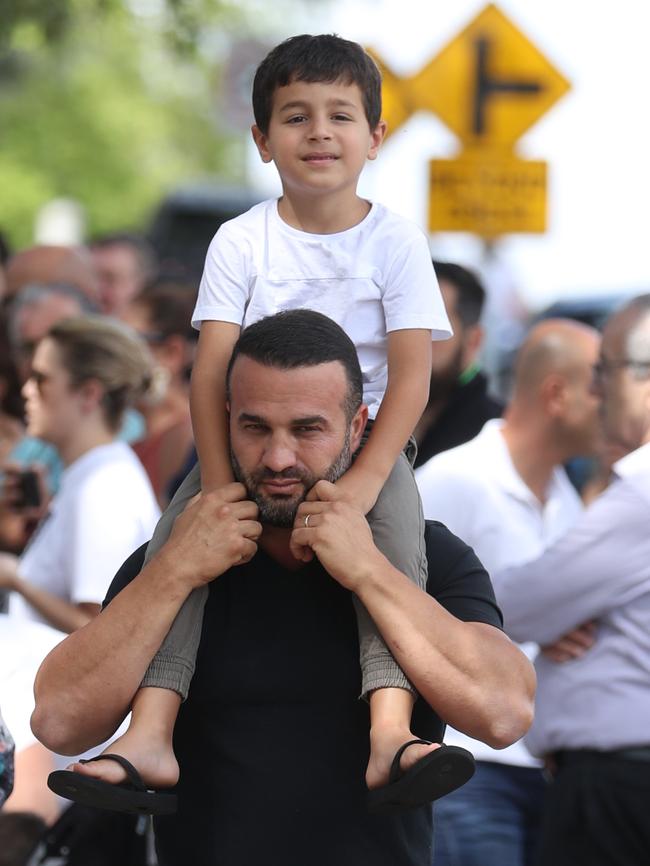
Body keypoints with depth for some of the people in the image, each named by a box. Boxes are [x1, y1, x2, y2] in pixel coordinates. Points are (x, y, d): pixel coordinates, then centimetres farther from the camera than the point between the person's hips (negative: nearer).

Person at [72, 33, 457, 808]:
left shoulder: (395, 242, -1)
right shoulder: (240, 242, 2)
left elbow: (412, 377, -9)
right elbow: (211, 371, -6)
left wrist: (363, 479, -23)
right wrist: (219, 484, -19)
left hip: (367, 436, -2)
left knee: (398, 538, -31)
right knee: (181, 533, -23)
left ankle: (390, 733, -46)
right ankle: (149, 733, -34)